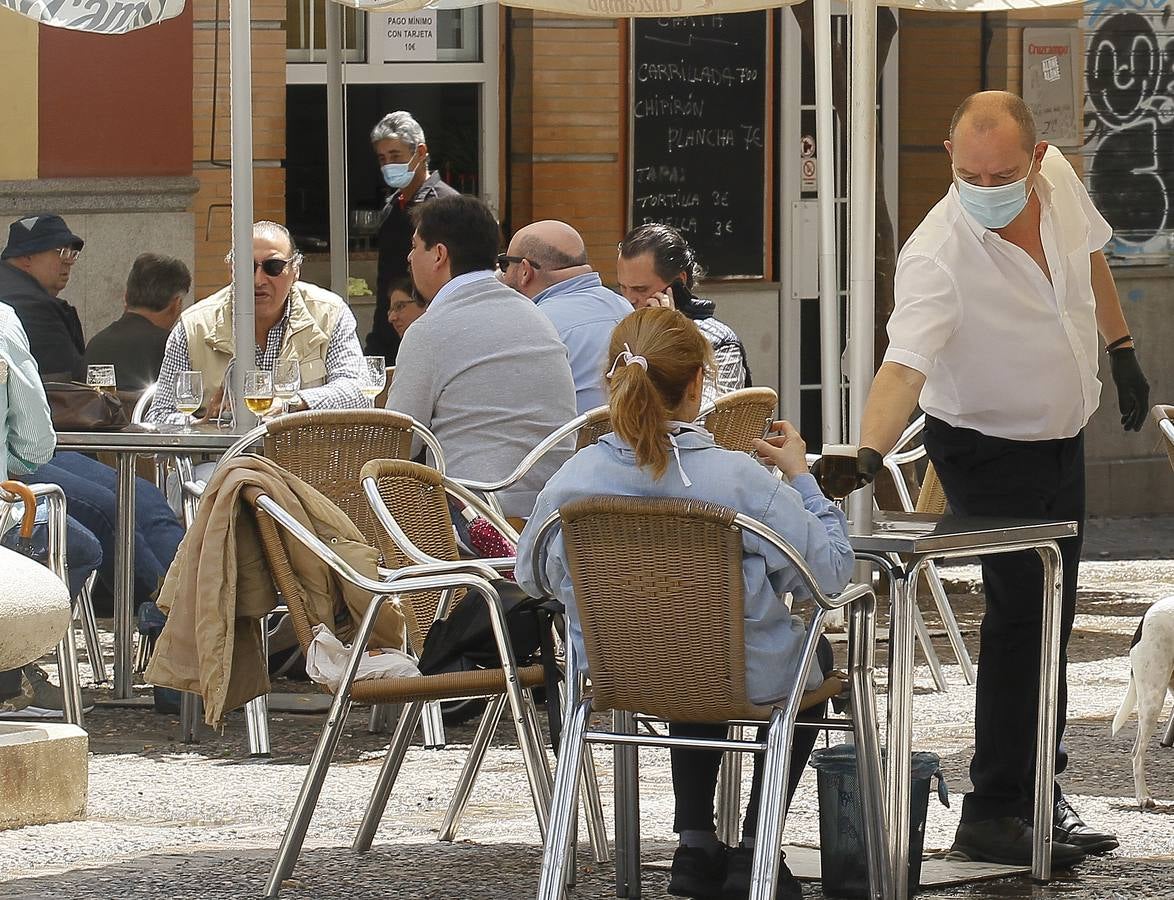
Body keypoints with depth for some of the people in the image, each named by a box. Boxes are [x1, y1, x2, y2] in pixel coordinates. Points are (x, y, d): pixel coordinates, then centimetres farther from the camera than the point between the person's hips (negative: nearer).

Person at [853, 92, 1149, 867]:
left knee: (1053, 619, 14)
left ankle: (1039, 787, 25)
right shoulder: (938, 256, -32)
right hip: (988, 449, -7)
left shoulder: (1059, 179, -13)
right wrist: (870, 453, -57)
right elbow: (905, 366, -42)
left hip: (1063, 439, 7)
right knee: (1022, 614, -15)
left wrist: (1122, 349, 17)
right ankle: (993, 812, -10)